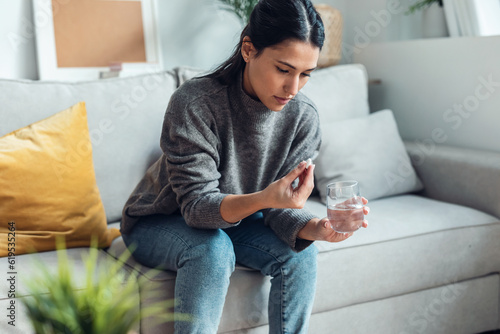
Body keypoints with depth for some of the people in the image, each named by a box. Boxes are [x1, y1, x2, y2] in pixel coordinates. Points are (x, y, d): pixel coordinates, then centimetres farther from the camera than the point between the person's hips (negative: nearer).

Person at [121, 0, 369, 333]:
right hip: (159, 223, -3)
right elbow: (197, 206, -29)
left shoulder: (303, 116, -15)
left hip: (236, 219, 4)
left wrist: (313, 227, -36)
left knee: (299, 252, -20)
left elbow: (281, 206, -12)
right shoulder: (194, 103, -29)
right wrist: (263, 199, -48)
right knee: (213, 248, -33)